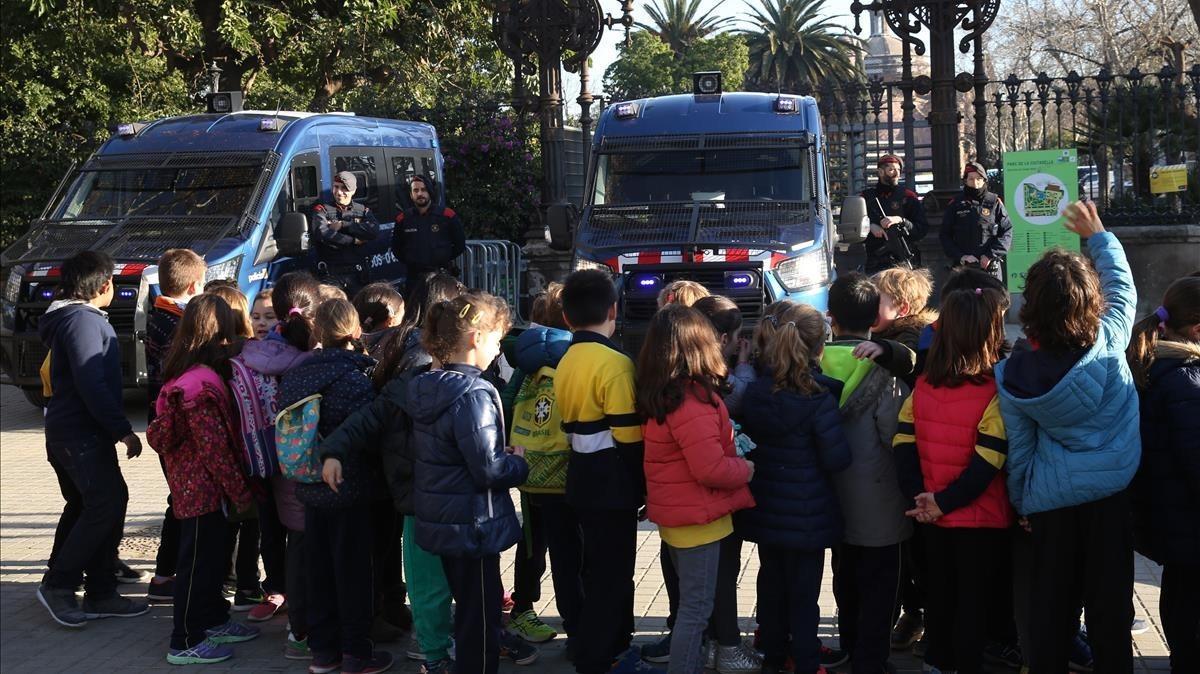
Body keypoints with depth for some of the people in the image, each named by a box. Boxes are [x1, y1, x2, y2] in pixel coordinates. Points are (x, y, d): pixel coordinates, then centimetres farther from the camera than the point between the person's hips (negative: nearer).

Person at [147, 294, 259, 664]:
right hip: (205, 490, -10)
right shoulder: (203, 384, -23)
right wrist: (240, 492, -14)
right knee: (198, 562, 0)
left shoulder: (188, 375, 8)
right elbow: (214, 447, -22)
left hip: (198, 485, 10)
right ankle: (186, 643, 9)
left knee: (213, 556, 21)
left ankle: (214, 621, 36)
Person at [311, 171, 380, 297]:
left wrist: (343, 225, -11)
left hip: (356, 275, 2)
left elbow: (374, 231, -9)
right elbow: (322, 233, -15)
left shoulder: (363, 211, 12)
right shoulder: (322, 210, 5)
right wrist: (353, 241, -11)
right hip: (330, 275, -2)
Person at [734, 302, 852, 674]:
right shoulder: (818, 398, -19)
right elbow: (837, 459, -16)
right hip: (806, 513, -5)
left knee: (771, 581, 17)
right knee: (803, 591, 5)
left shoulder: (756, 391, -4)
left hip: (765, 508, 5)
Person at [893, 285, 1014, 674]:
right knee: (974, 601, 8)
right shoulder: (994, 393, -18)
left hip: (934, 519, 5)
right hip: (981, 521, -5)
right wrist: (943, 503, -16)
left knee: (940, 593, 21)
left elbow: (904, 446, -3)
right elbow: (987, 464, -23)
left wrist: (918, 497, -5)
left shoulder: (922, 386, -1)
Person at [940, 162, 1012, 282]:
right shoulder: (955, 204, 8)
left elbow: (1007, 231, 3)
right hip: (962, 266, 0)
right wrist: (960, 256, -6)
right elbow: (944, 235, 8)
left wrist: (991, 255, -9)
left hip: (990, 267, 0)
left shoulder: (994, 202, 6)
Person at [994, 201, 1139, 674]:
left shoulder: (1013, 376, -13)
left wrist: (1020, 503, 12)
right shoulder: (1110, 344, -15)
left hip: (1051, 501, 1)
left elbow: (1017, 449, -3)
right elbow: (1123, 285, 5)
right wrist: (1097, 235, 18)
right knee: (1110, 604, 10)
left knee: (1051, 604, 12)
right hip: (1111, 494, 0)